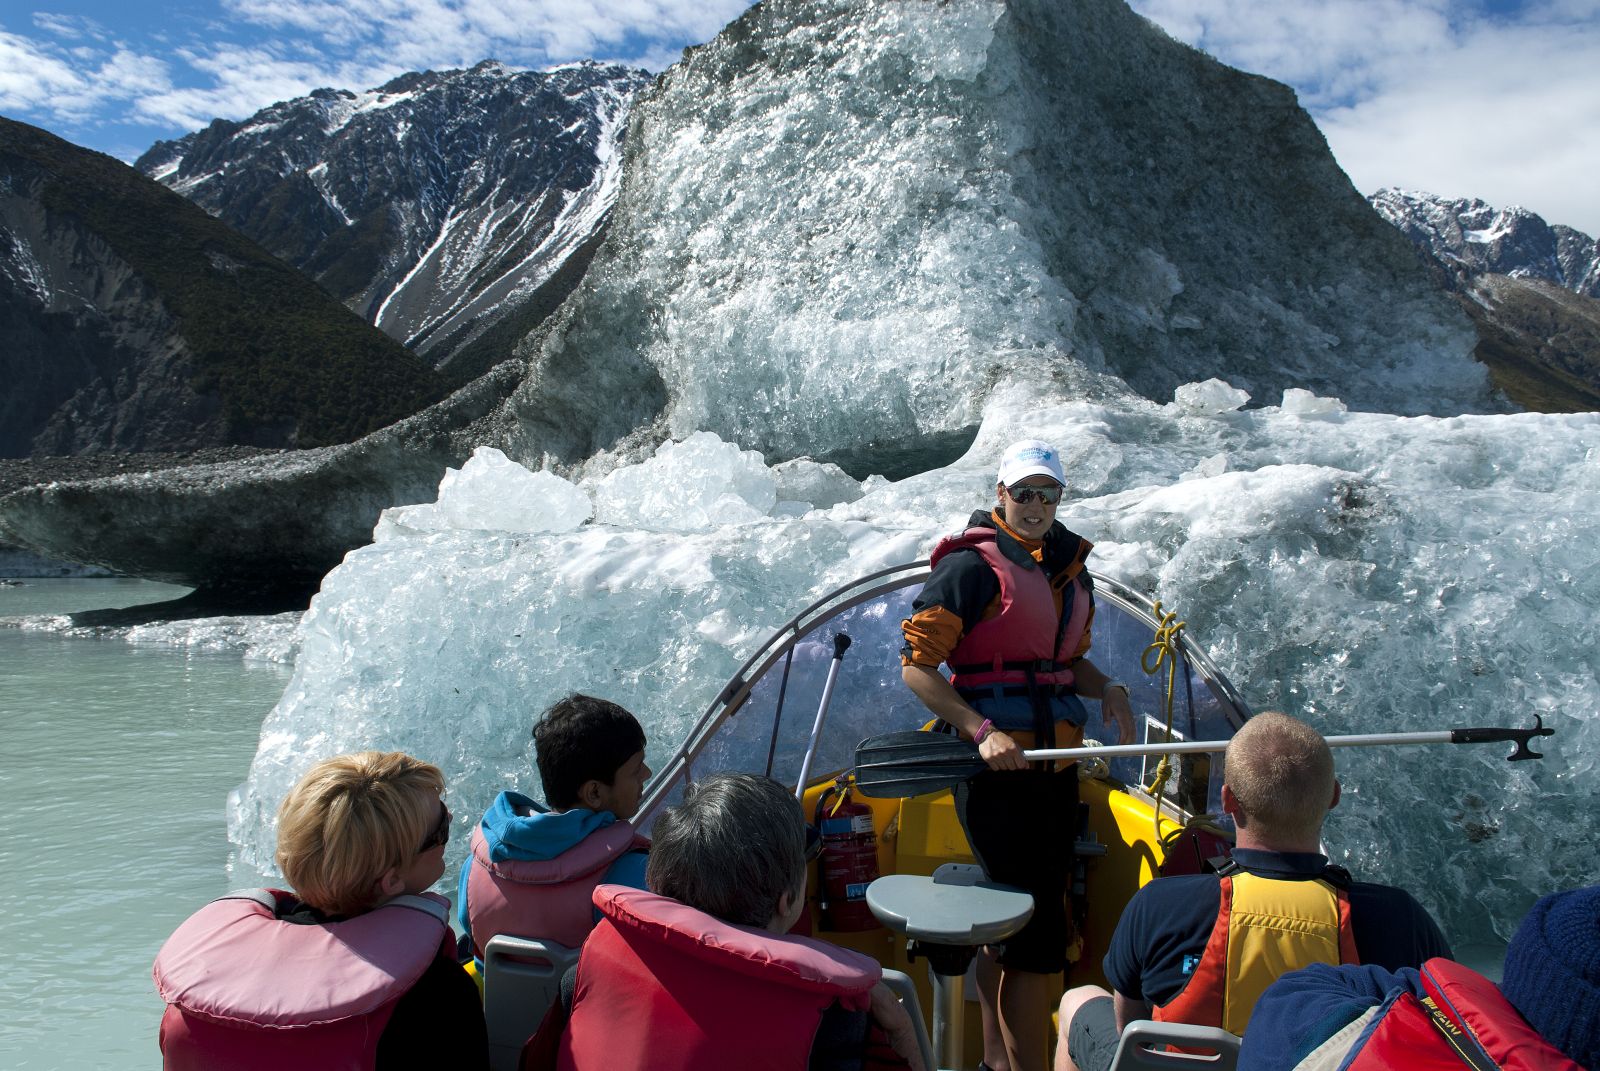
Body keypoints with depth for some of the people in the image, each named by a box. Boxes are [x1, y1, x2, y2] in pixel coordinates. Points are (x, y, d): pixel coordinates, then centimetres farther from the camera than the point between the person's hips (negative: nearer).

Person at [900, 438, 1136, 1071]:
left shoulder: (1071, 567, 12)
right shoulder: (973, 565, -11)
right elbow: (916, 667, -13)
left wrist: (1107, 688, 4)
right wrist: (983, 731, -22)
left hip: (1056, 767, 7)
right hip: (996, 766, -7)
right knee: (1038, 936, -6)